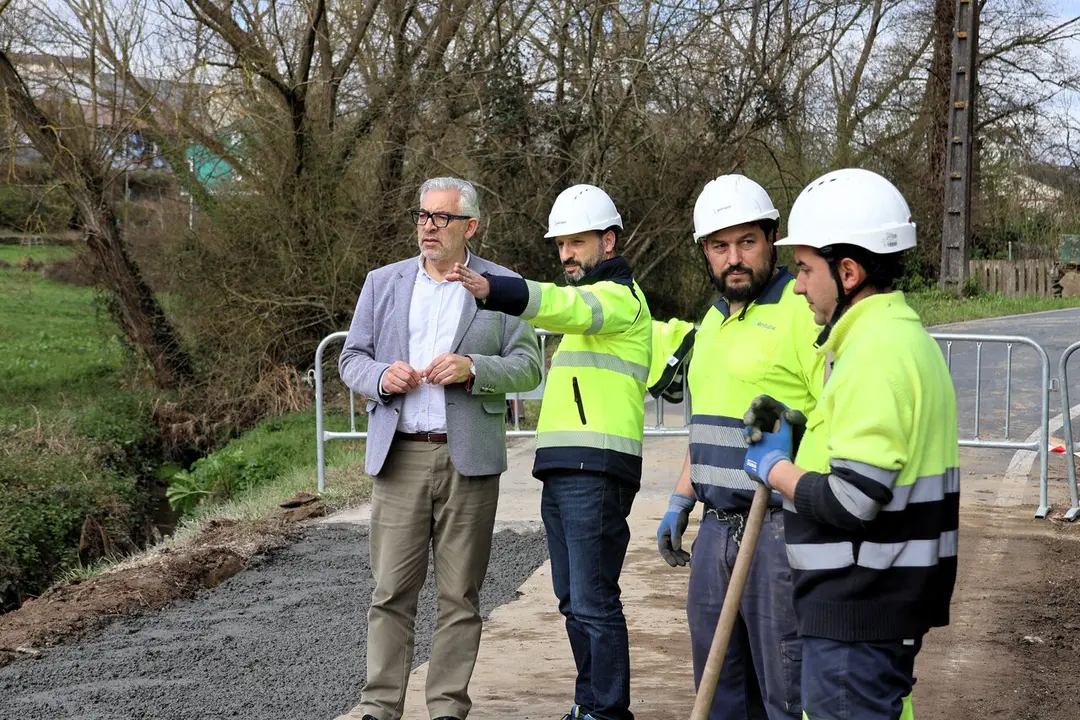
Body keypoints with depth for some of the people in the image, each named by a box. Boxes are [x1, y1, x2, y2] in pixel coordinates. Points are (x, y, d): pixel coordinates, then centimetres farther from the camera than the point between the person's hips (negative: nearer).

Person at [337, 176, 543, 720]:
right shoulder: (383, 283, 14)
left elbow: (527, 366, 3)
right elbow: (351, 358, 14)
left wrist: (473, 369, -14)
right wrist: (381, 377, -8)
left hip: (469, 459, -1)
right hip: (399, 456, 1)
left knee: (460, 594, 4)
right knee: (391, 589, 0)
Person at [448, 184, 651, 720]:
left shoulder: (619, 296, -7)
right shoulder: (588, 299, 26)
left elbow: (568, 307, -27)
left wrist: (490, 290, -42)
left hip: (596, 472, -10)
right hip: (560, 470, 10)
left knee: (594, 601, -9)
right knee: (573, 599, 14)